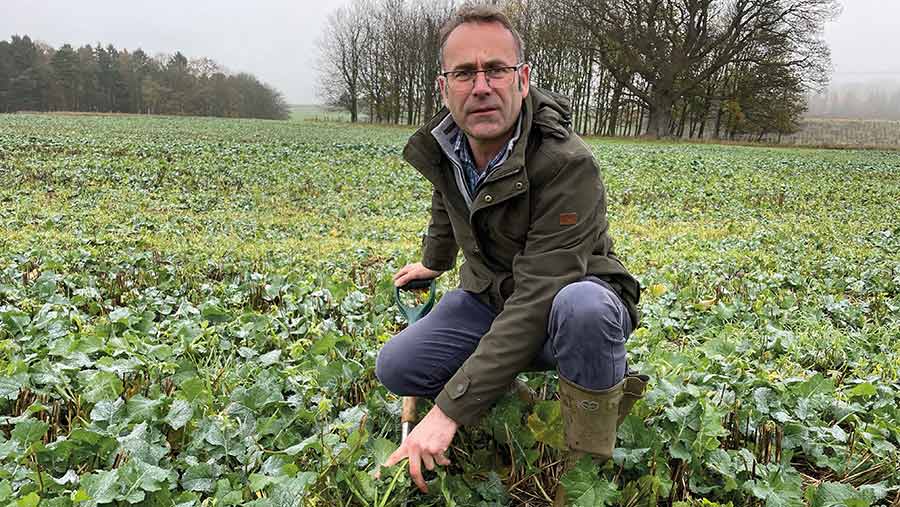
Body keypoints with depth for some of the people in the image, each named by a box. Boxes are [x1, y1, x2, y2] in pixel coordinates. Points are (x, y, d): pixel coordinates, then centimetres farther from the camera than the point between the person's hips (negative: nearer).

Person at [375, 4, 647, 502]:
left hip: (567, 302, -5)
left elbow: (537, 303, -36)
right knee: (396, 367, -15)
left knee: (581, 307, -41)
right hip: (489, 299, 5)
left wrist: (449, 410, -36)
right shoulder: (440, 144, -10)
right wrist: (434, 261, 32)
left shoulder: (568, 166, -32)